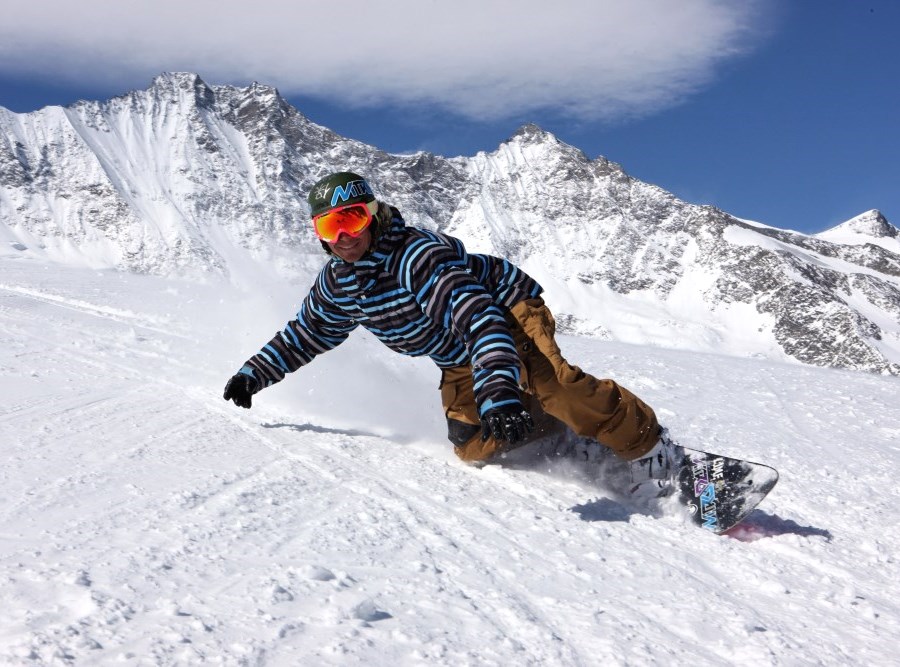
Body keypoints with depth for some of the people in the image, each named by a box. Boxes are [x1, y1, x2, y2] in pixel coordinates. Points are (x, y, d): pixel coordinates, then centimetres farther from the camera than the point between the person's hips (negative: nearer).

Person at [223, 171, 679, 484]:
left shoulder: (418, 254, -30)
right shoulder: (336, 284, -6)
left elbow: (479, 320, -42)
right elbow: (303, 337, 14)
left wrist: (498, 394, -54)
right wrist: (253, 374, 5)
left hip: (508, 310, -7)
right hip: (458, 363, 7)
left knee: (546, 380, -37)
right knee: (474, 447, -14)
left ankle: (646, 443, -23)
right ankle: (556, 429, 7)